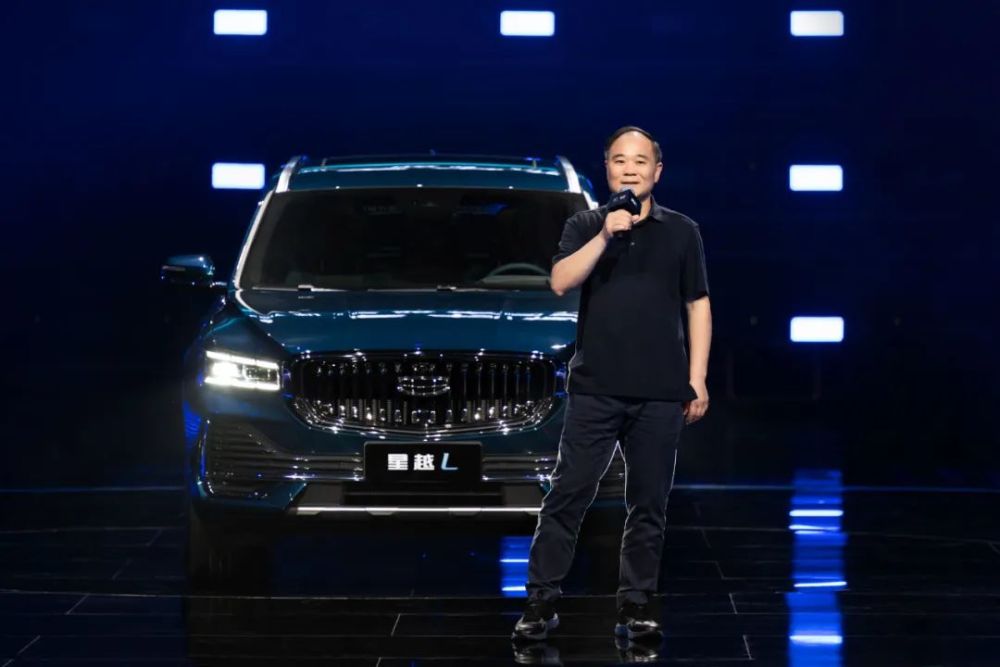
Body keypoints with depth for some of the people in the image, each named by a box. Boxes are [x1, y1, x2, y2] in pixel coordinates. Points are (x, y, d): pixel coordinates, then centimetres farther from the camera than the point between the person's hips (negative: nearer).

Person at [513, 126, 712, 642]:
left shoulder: (681, 232, 8)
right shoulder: (585, 227, 7)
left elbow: (698, 306, 10)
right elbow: (561, 283, -8)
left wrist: (697, 380, 4)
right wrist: (605, 237, -17)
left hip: (660, 394, 1)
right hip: (594, 390, -1)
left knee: (648, 505, 5)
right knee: (567, 497, -3)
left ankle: (635, 605, 12)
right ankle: (541, 601, 1)